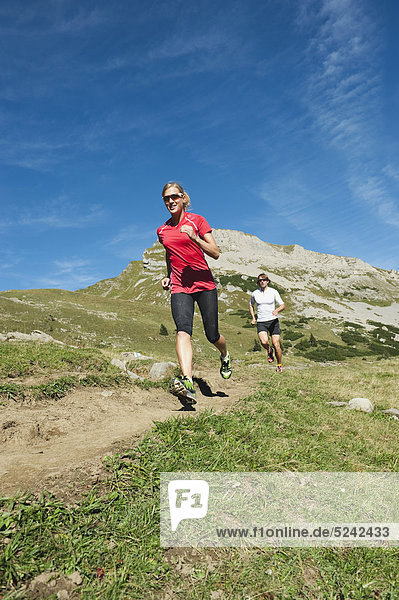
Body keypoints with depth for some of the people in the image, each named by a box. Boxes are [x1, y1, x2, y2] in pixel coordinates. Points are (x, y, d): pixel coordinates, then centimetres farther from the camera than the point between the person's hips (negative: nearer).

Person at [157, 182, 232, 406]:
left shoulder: (197, 220, 0)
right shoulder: (162, 230, 12)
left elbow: (215, 253, -7)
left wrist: (194, 237, -22)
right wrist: (168, 276, 13)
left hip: (204, 283, -2)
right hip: (179, 286, 2)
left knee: (212, 335, 3)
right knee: (183, 330, -24)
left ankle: (225, 356, 39)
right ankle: (188, 383, -38)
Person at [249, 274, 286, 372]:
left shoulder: (273, 292, -2)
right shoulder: (254, 293, 4)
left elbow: (283, 305, 1)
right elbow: (251, 305, 22)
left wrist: (277, 310, -21)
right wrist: (253, 318, 10)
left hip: (273, 321, 0)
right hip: (261, 322, 1)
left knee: (276, 345, -5)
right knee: (264, 342, -25)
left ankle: (279, 365, 19)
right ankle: (269, 350, 11)